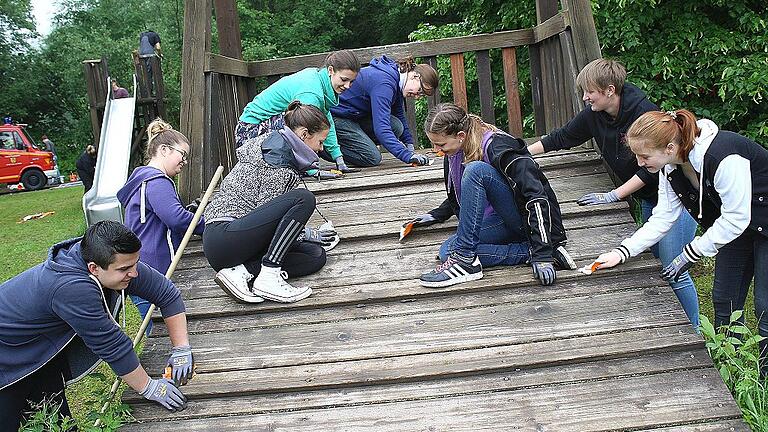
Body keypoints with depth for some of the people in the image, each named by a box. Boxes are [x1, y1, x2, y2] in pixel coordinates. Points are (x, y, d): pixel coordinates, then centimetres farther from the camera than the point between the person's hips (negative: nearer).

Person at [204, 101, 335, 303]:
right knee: (304, 198, -26)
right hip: (223, 234, -10)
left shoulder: (269, 142, 15)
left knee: (316, 256, -3)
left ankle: (241, 271, -14)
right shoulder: (279, 164, -14)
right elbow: (266, 211, -13)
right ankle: (268, 278, -27)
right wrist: (309, 234, 0)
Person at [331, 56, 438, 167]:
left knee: (396, 126, -11)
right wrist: (407, 156, -38)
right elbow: (381, 128, -35)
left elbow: (400, 116, 16)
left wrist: (410, 147, 9)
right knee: (372, 158, -17)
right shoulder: (384, 83, -28)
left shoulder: (396, 80, 2)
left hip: (356, 114, 10)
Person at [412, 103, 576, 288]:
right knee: (447, 251, -13)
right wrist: (436, 215, 16)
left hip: (527, 219, -9)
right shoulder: (454, 152, 3)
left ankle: (465, 259, -28)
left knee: (476, 170, -29)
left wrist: (542, 255, -33)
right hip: (501, 221, 9)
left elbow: (537, 198, -28)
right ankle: (528, 251, -14)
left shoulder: (497, 147, -22)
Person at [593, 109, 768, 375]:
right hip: (736, 223, 7)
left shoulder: (724, 158, -37)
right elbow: (663, 218, -8)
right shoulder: (671, 166, -12)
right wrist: (622, 252, -17)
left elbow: (735, 219, -30)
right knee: (724, 299, 10)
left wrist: (690, 254, -22)